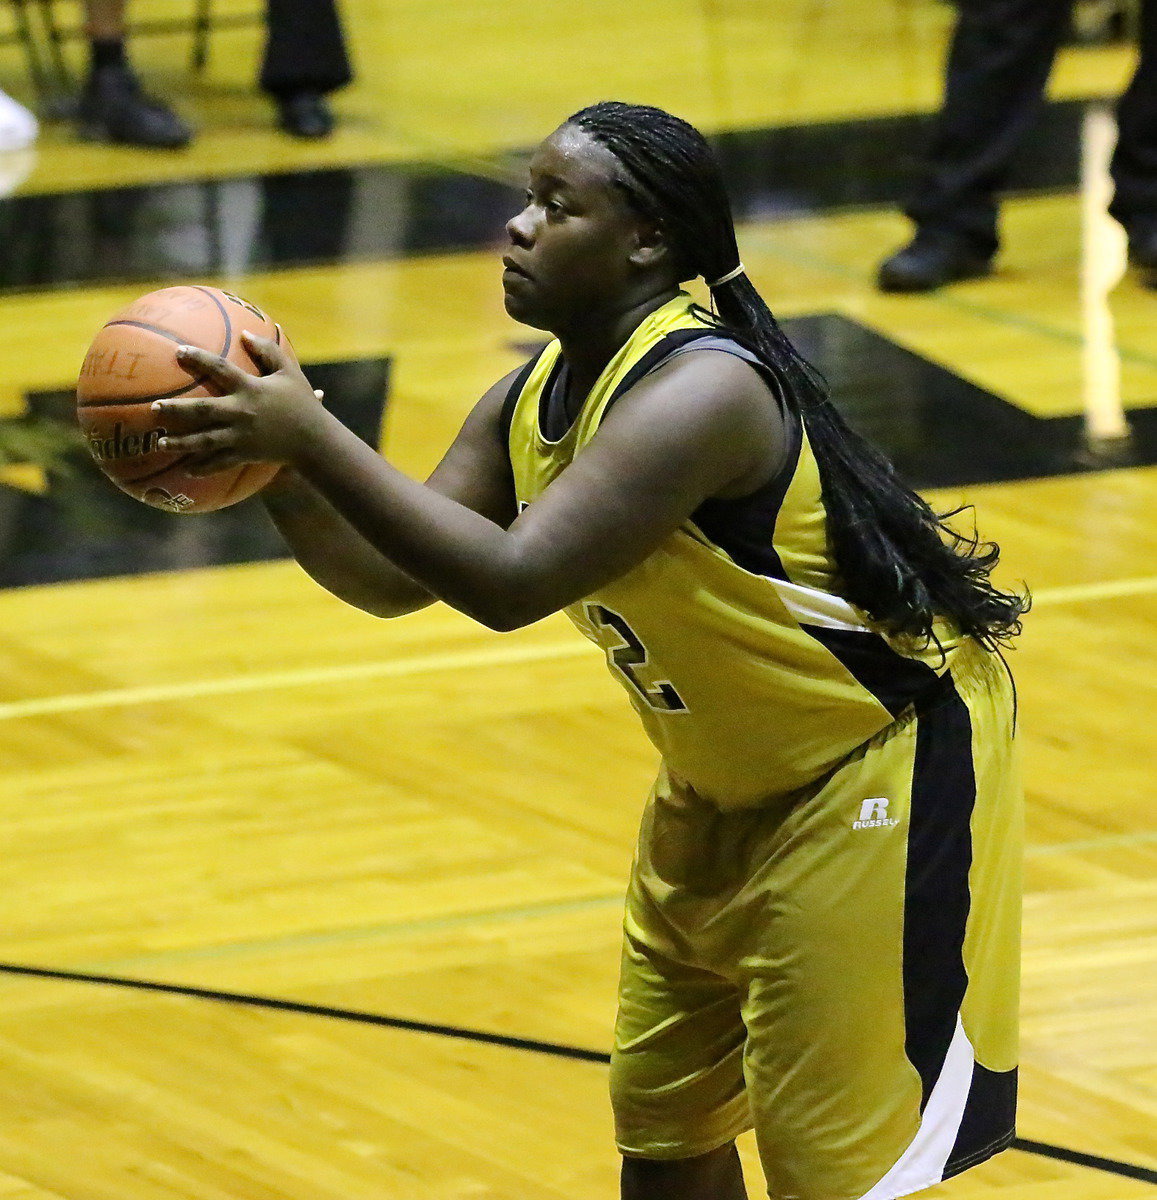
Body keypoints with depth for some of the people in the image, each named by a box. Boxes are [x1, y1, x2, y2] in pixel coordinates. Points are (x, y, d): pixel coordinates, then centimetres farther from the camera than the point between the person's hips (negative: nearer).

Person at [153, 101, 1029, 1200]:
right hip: (724, 786, 9)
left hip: (884, 770, -9)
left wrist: (312, 437, -39)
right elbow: (390, 576, 0)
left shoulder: (700, 392, -31)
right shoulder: (534, 403, -3)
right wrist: (274, 470, -18)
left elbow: (510, 581, -39)